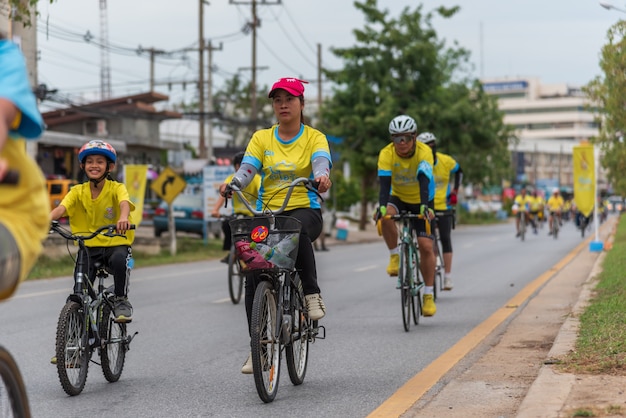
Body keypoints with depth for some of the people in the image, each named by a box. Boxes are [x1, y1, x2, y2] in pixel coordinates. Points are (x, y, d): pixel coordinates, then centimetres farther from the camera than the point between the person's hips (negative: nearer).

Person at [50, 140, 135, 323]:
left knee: (119, 260, -35)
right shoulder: (78, 191, 0)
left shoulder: (116, 188, -6)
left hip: (116, 244, -2)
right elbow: (62, 208, -17)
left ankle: (121, 301, -15)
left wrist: (123, 217, -51)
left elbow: (124, 203, -27)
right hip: (89, 246, 2)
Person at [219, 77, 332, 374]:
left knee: (297, 229, -40)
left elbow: (321, 162, -16)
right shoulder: (261, 138, 11)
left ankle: (312, 293, -20)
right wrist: (232, 184, -26)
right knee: (253, 279, -12)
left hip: (305, 210, -3)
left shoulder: (314, 137, 4)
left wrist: (322, 177, -40)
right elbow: (247, 169, -4)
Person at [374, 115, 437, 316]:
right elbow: (384, 183, -32)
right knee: (385, 218, -34)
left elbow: (424, 181, -40)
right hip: (398, 198, 1)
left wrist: (424, 206, -55)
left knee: (426, 246, -11)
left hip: (420, 201, -1)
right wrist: (382, 206, -50)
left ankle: (429, 296, 0)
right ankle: (395, 256, -10)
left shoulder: (424, 152, -26)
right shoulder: (386, 154, -22)